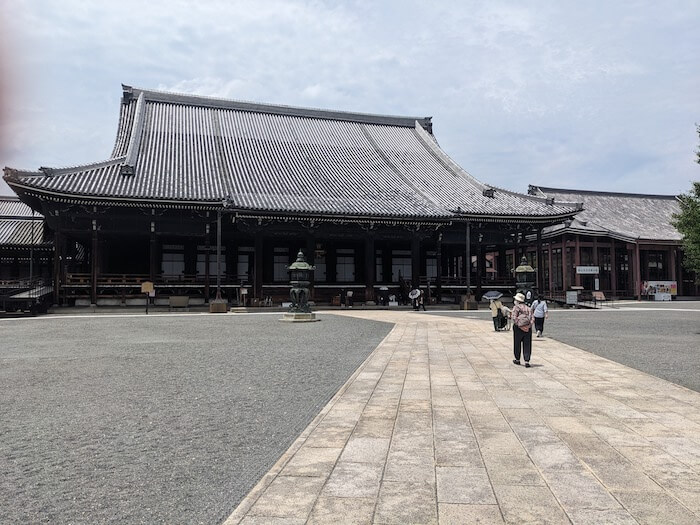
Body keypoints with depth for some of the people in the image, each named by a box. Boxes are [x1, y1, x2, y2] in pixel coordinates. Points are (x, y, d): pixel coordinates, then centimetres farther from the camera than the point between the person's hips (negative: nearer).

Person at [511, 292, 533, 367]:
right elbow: (532, 318, 1)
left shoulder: (516, 307, -5)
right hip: (527, 329, 4)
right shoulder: (528, 308, 12)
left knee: (517, 344, 12)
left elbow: (514, 318, -16)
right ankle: (527, 361, -1)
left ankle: (517, 360, 24)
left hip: (518, 328, -4)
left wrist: (520, 326, -15)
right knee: (527, 345, 6)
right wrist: (528, 326, -8)